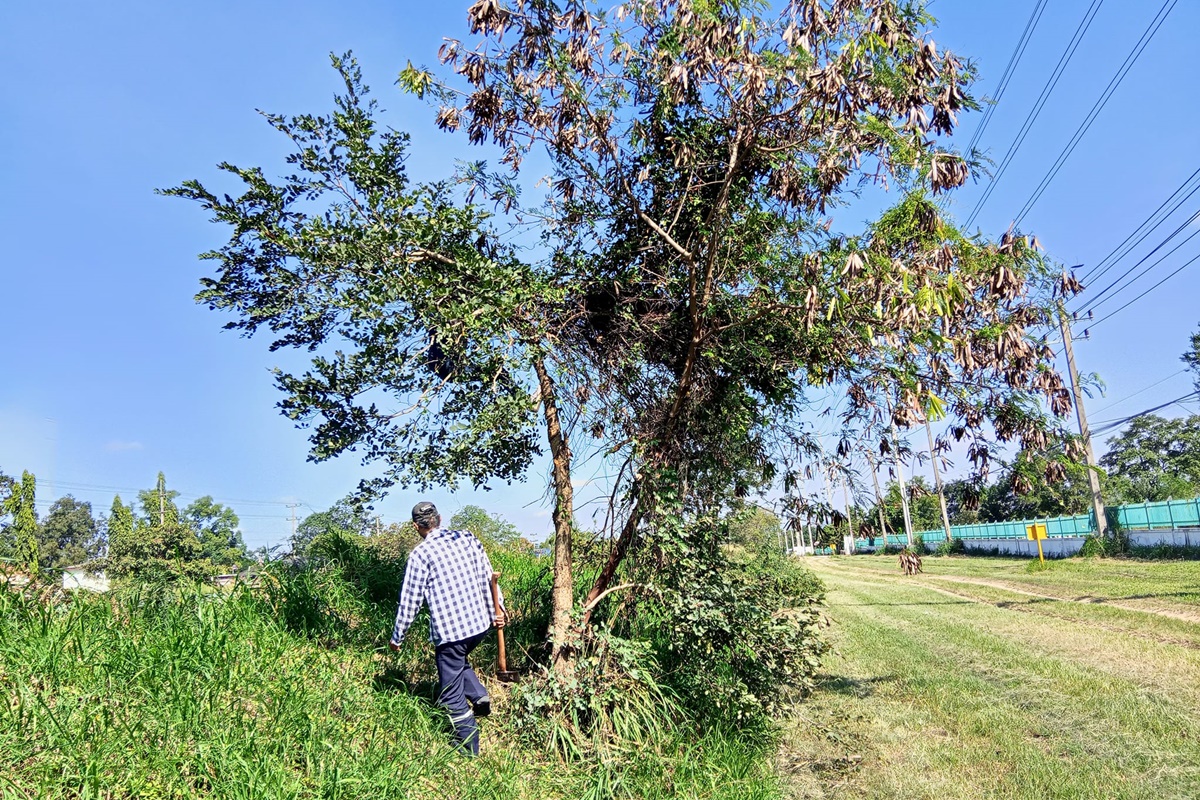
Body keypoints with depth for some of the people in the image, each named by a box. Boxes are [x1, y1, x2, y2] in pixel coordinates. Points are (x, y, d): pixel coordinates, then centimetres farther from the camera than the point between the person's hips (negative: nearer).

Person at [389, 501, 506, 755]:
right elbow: (488, 577, 8)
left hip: (449, 630, -6)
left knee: (451, 696, 10)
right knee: (458, 662, 33)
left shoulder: (420, 553, -9)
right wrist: (496, 610, 18)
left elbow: (409, 601, -6)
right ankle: (479, 695, 16)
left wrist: (396, 637, 7)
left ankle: (469, 748, 18)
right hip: (480, 622, 6)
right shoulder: (467, 538, 4)